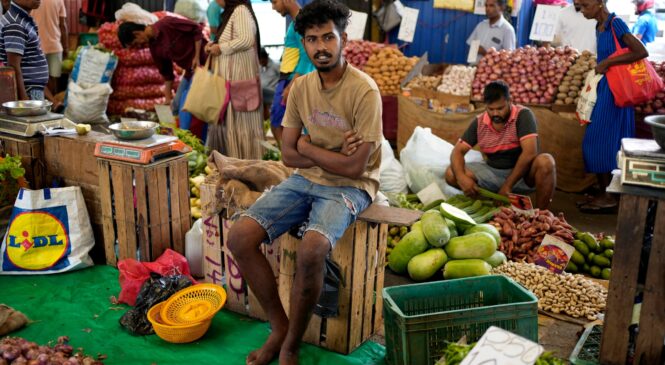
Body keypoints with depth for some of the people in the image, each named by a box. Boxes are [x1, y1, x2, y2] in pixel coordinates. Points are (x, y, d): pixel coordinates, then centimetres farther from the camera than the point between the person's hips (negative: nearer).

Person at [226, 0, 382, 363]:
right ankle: (279, 326, 4)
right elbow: (288, 155, 3)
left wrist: (308, 147, -7)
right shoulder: (300, 87, 2)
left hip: (350, 187, -6)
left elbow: (354, 167, -19)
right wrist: (334, 155, -12)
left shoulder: (364, 91, -17)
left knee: (310, 251, -34)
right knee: (239, 237, -13)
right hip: (305, 180, 6)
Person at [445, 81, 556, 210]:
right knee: (451, 174, -13)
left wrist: (508, 185, -29)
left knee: (545, 162, -35)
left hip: (522, 174, -3)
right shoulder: (479, 123, -3)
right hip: (493, 173, 4)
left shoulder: (523, 115, -16)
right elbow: (458, 151, -4)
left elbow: (529, 153, -27)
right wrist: (461, 177, -26)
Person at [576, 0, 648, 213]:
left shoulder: (615, 23, -14)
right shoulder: (600, 26, 12)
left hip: (614, 91, -9)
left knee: (601, 141, -6)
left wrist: (607, 63, -19)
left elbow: (642, 52, -20)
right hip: (603, 88, 9)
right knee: (596, 141, 11)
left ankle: (608, 197, 2)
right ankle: (603, 193, 19)